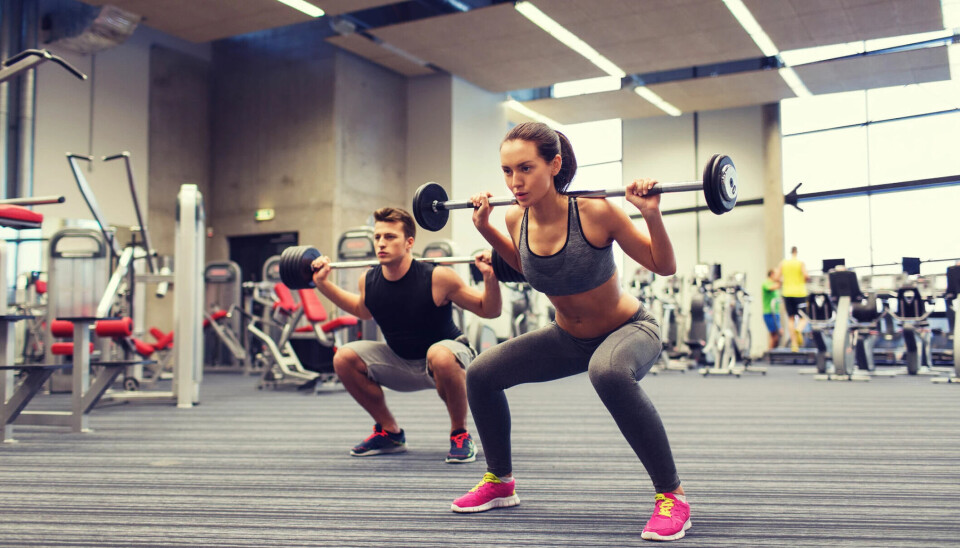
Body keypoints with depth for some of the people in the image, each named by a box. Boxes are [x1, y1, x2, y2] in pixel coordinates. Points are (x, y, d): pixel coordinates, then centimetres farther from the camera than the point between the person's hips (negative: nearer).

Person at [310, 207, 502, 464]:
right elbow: (363, 310, 16)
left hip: (448, 360, -5)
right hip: (401, 363, 5)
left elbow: (489, 311, -16)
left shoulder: (436, 278, -25)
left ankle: (460, 434, -14)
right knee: (344, 358, -10)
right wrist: (323, 283, 8)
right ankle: (390, 433, 7)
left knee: (439, 355, -39)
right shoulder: (369, 281, -10)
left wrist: (490, 278, -35)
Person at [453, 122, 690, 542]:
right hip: (569, 337, 6)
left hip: (629, 330, -6)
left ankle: (672, 495, -23)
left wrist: (651, 214, -33)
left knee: (607, 372, -40)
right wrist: (486, 229, 3)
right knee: (481, 373, -2)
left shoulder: (595, 212, -28)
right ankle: (500, 482, 21)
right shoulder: (516, 219, -13)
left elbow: (664, 267, -18)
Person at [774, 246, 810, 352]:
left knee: (790, 318, 8)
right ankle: (799, 330, -29)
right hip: (800, 293, -3)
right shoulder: (801, 263, -2)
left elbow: (776, 277, 1)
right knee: (803, 318, 5)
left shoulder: (783, 263, 6)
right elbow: (806, 275, -15)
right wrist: (807, 279, 7)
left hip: (787, 293, 3)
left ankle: (794, 343, 0)